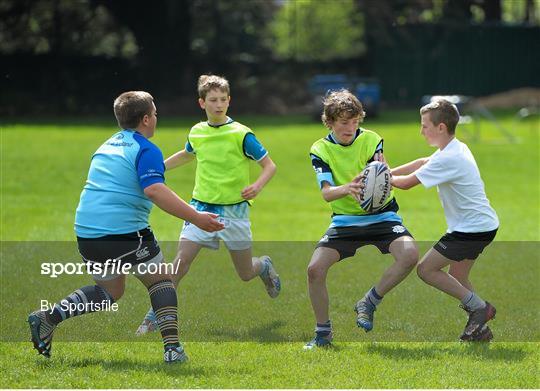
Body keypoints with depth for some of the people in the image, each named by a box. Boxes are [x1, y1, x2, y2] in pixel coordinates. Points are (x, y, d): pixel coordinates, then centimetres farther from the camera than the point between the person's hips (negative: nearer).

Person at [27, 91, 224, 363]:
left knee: (110, 290, 23)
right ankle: (172, 347, 1)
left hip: (86, 230, 7)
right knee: (160, 280, 11)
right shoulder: (146, 150, -7)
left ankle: (50, 316, 6)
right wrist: (195, 218, -23)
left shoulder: (107, 146, 19)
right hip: (124, 231, -7)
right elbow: (154, 190, -22)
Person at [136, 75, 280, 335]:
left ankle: (265, 266, 45)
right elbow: (187, 155, 27)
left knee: (246, 274, 9)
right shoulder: (197, 132, 3)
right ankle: (155, 314, -6)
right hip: (202, 207, 3)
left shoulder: (241, 134, -11)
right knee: (180, 262, -14)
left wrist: (257, 186, -26)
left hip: (234, 211, -2)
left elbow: (269, 165, -7)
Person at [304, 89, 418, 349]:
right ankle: (323, 333, 2)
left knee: (410, 254, -28)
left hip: (381, 216, -1)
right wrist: (347, 188, -38)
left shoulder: (371, 140, -7)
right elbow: (326, 193, -16)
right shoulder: (320, 150, -4)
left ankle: (369, 303, -7)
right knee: (315, 269, -18)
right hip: (345, 220, 1)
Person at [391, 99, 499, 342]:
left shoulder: (449, 159, -21)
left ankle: (478, 306, -5)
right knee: (457, 277, 20)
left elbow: (407, 182, -15)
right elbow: (422, 163, 23)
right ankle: (480, 330, 18)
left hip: (472, 228, -10)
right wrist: (388, 173, 17)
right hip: (482, 224, 10)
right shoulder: (455, 149, 10)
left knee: (426, 269, -6)